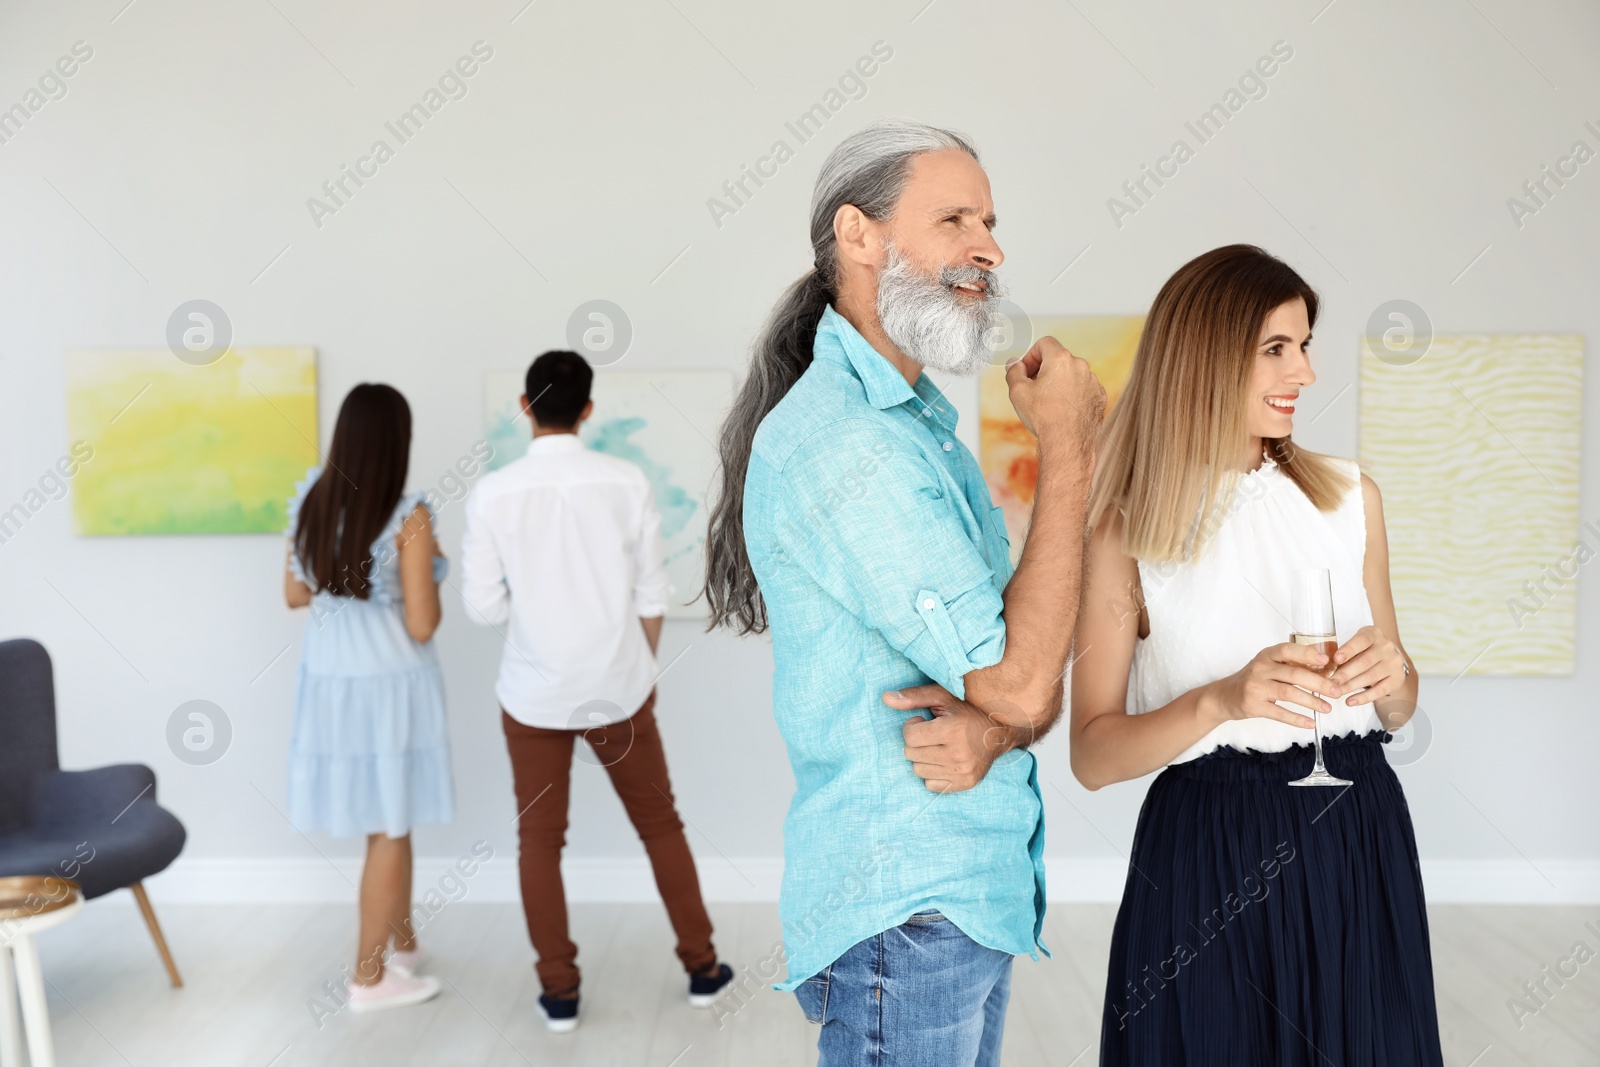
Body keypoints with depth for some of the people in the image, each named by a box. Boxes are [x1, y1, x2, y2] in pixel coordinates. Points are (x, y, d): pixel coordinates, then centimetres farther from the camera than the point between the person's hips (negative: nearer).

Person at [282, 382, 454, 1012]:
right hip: (390, 684, -6)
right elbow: (422, 626, -16)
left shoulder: (308, 502, -2)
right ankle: (370, 978, 18)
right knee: (389, 829, 8)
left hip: (328, 679, 6)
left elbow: (295, 595, 9)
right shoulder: (408, 517, -18)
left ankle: (403, 943, 34)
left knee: (388, 821, 20)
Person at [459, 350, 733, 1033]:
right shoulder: (626, 481, -8)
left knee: (540, 841, 13)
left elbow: (484, 606, -6)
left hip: (535, 693, -1)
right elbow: (651, 597, -3)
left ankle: (560, 992, 19)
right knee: (660, 824, 16)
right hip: (618, 687, 1)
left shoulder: (493, 493, -10)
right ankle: (701, 968, 26)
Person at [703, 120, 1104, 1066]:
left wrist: (995, 729, -13)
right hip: (905, 910, -9)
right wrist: (1070, 447, -16)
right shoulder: (833, 440, -19)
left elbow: (1031, 675, 10)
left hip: (977, 885, 9)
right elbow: (1018, 682, -21)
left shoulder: (923, 425, 13)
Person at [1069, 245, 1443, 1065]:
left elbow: (1397, 709, 12)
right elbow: (1092, 756, -10)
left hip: (1354, 843, 4)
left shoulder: (1350, 497, 4)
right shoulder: (1126, 533, -7)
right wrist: (1222, 699, -25)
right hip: (1207, 855, -3)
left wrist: (1392, 679, -11)